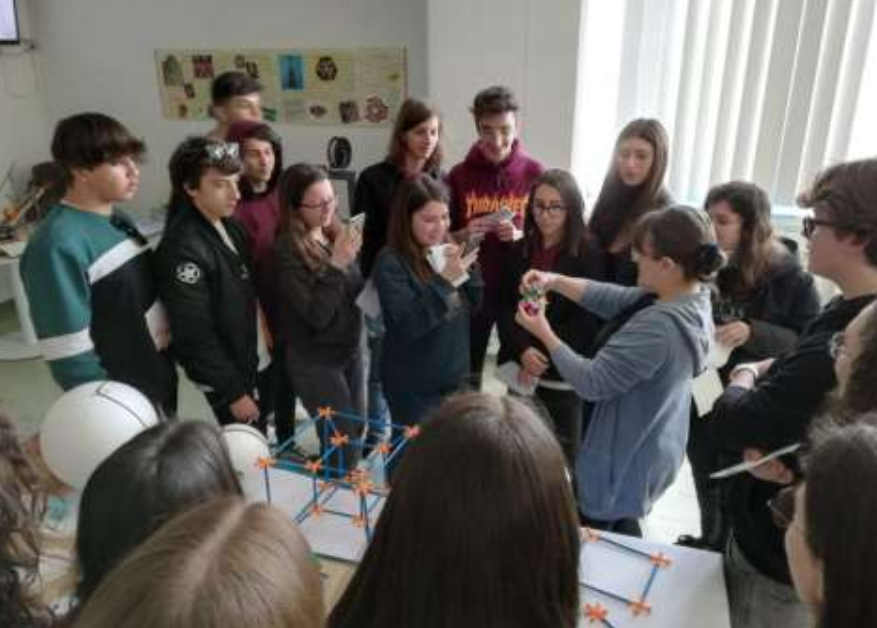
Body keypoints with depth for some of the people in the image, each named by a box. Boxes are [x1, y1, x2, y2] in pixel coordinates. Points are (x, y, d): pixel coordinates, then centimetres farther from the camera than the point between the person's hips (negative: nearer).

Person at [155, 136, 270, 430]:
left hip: (255, 361, 8)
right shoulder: (183, 249, -25)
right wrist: (233, 392, -18)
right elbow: (195, 336, -23)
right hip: (227, 375, -8)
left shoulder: (229, 226, 2)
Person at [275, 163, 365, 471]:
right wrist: (336, 265, -29)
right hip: (316, 360, -7)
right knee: (343, 439, 4)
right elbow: (317, 315, -24)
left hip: (350, 348, 7)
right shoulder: (288, 251, -20)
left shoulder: (334, 233, -1)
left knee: (356, 428, 19)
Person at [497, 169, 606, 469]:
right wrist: (523, 350, -14)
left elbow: (587, 319, -11)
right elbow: (507, 307, 2)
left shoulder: (590, 253, -8)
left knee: (563, 452, 7)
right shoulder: (521, 249, 6)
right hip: (522, 367, 4)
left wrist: (544, 356, -15)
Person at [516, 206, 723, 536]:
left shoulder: (657, 326, -35)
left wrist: (545, 334, -17)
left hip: (625, 465, -9)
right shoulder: (694, 299, -6)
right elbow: (615, 299, -1)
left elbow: (591, 382, -28)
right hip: (653, 454, 9)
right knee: (623, 537, 29)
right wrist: (555, 281, -10)